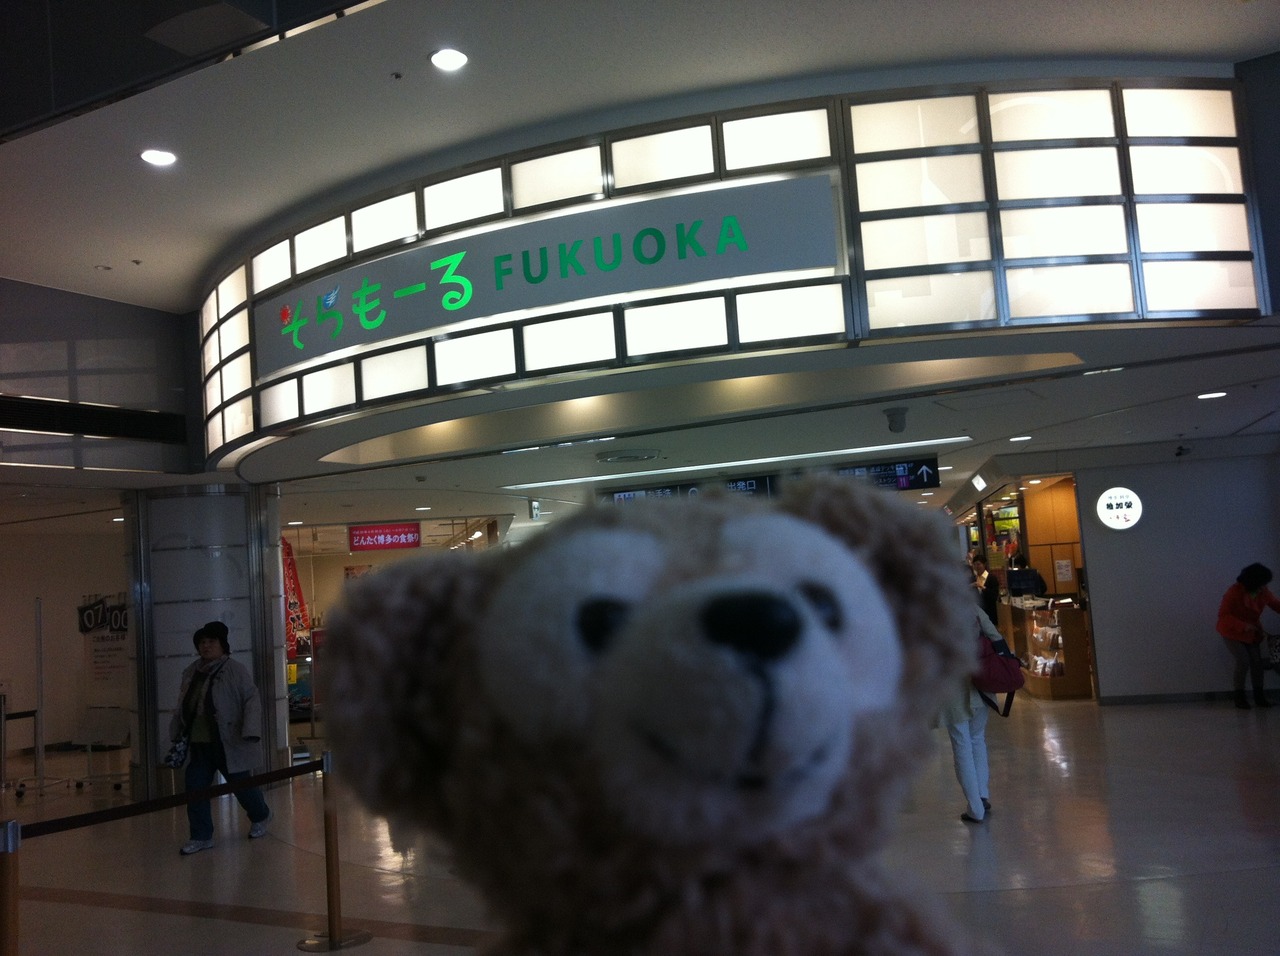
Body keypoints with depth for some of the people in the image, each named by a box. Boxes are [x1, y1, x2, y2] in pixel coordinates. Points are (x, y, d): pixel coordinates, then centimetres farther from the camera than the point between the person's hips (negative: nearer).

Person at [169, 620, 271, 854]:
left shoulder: (236, 670, -10)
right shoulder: (191, 672, 9)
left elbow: (252, 701, -15)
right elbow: (181, 706, 18)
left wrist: (250, 732, -24)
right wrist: (176, 734, 20)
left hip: (228, 743, -6)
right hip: (198, 744, 6)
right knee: (194, 789, 3)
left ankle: (260, 817, 35)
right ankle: (201, 836, 15)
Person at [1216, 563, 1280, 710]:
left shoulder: (1263, 593, -8)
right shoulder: (1234, 592, -24)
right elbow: (1223, 614, -23)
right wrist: (1243, 626, -33)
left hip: (1251, 633, 5)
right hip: (1232, 632, -5)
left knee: (1257, 661, -5)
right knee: (1243, 661, -17)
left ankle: (1259, 696, 7)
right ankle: (1239, 697, -4)